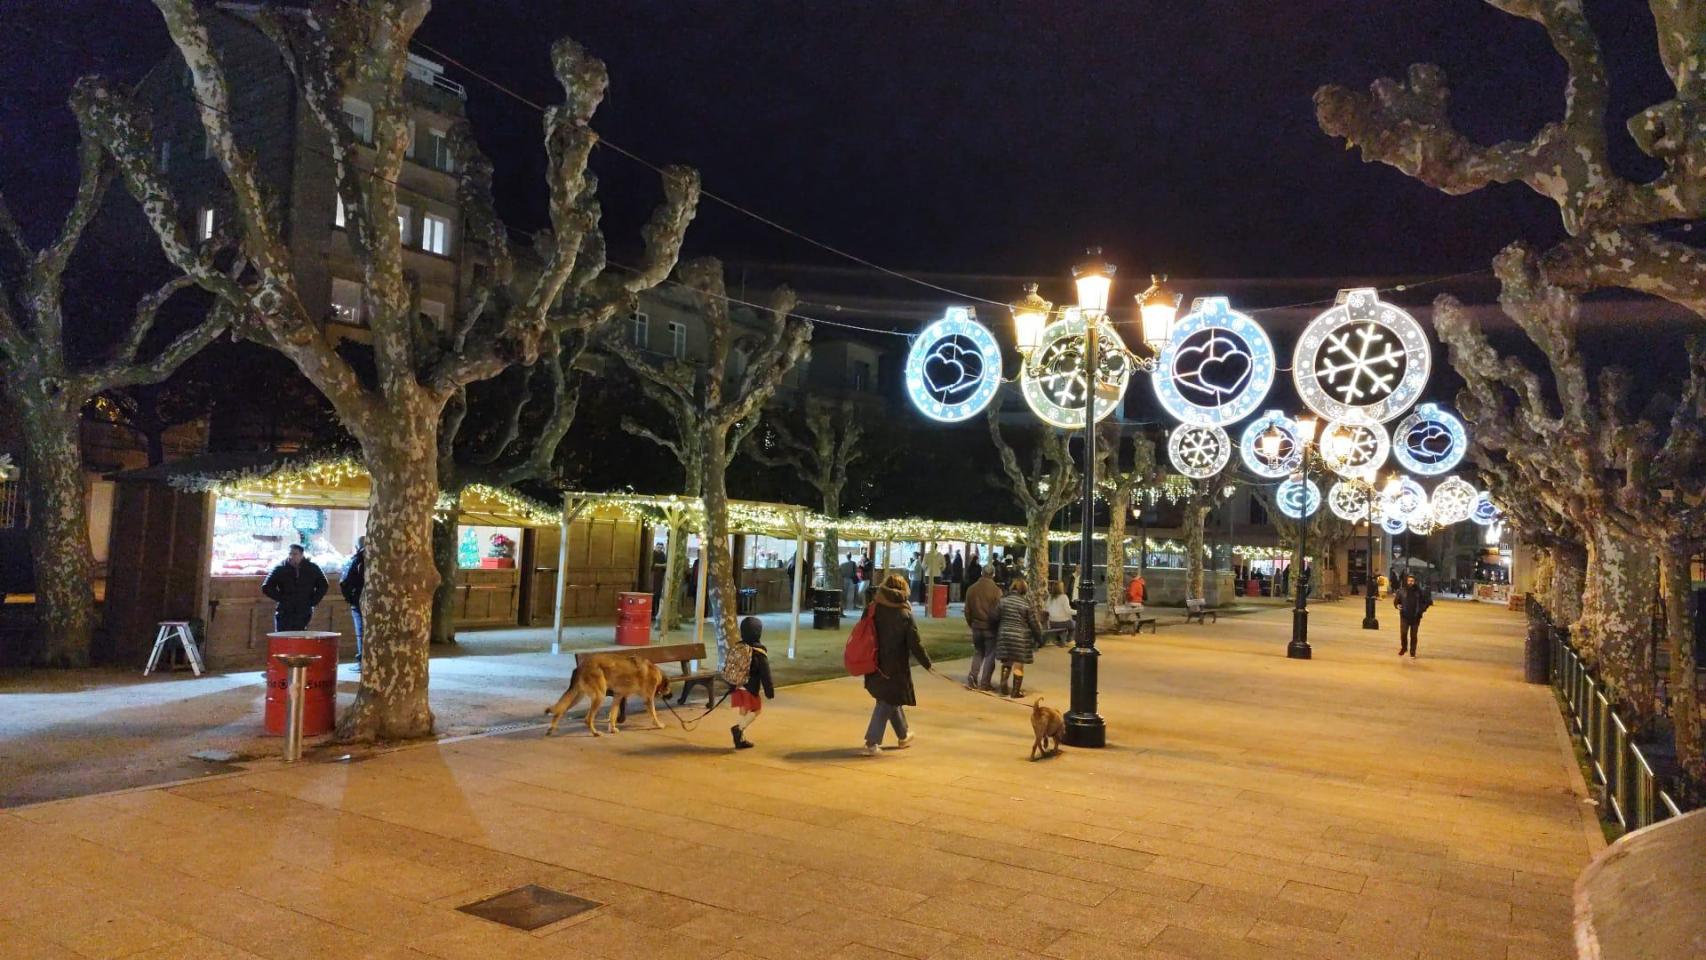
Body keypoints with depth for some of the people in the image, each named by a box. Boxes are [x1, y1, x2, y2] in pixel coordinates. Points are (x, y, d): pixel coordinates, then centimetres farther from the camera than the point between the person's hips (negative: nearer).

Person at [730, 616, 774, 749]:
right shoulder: (759, 652, -13)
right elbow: (765, 674, -10)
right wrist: (770, 691, -4)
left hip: (737, 687, 6)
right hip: (750, 688, -6)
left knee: (744, 712, 17)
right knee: (756, 710, 8)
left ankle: (741, 739, 19)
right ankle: (739, 728, -13)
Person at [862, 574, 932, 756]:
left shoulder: (872, 609, -3)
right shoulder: (905, 615, -13)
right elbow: (915, 644, -11)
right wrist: (927, 663, 1)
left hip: (876, 665, 5)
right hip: (895, 667, -5)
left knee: (891, 699, 21)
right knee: (887, 703, 3)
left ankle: (904, 735, 38)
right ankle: (872, 743, -3)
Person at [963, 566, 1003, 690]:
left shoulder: (971, 589, 0)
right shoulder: (996, 590, -14)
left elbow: (967, 611, 5)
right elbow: (997, 612, -13)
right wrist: (998, 625, 4)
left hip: (976, 627, 4)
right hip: (991, 628, -4)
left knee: (978, 653, 18)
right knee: (990, 655, 7)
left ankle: (972, 677, 3)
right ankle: (984, 683, 8)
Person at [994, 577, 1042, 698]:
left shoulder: (1003, 600, 0)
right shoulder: (1027, 603, -8)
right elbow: (1033, 623, -5)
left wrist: (997, 633, 18)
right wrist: (1039, 637, 7)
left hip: (1004, 634, 4)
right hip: (1021, 637, -3)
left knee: (1006, 663, 16)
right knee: (1018, 664, 4)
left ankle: (1003, 688, 17)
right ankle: (1016, 691, 9)